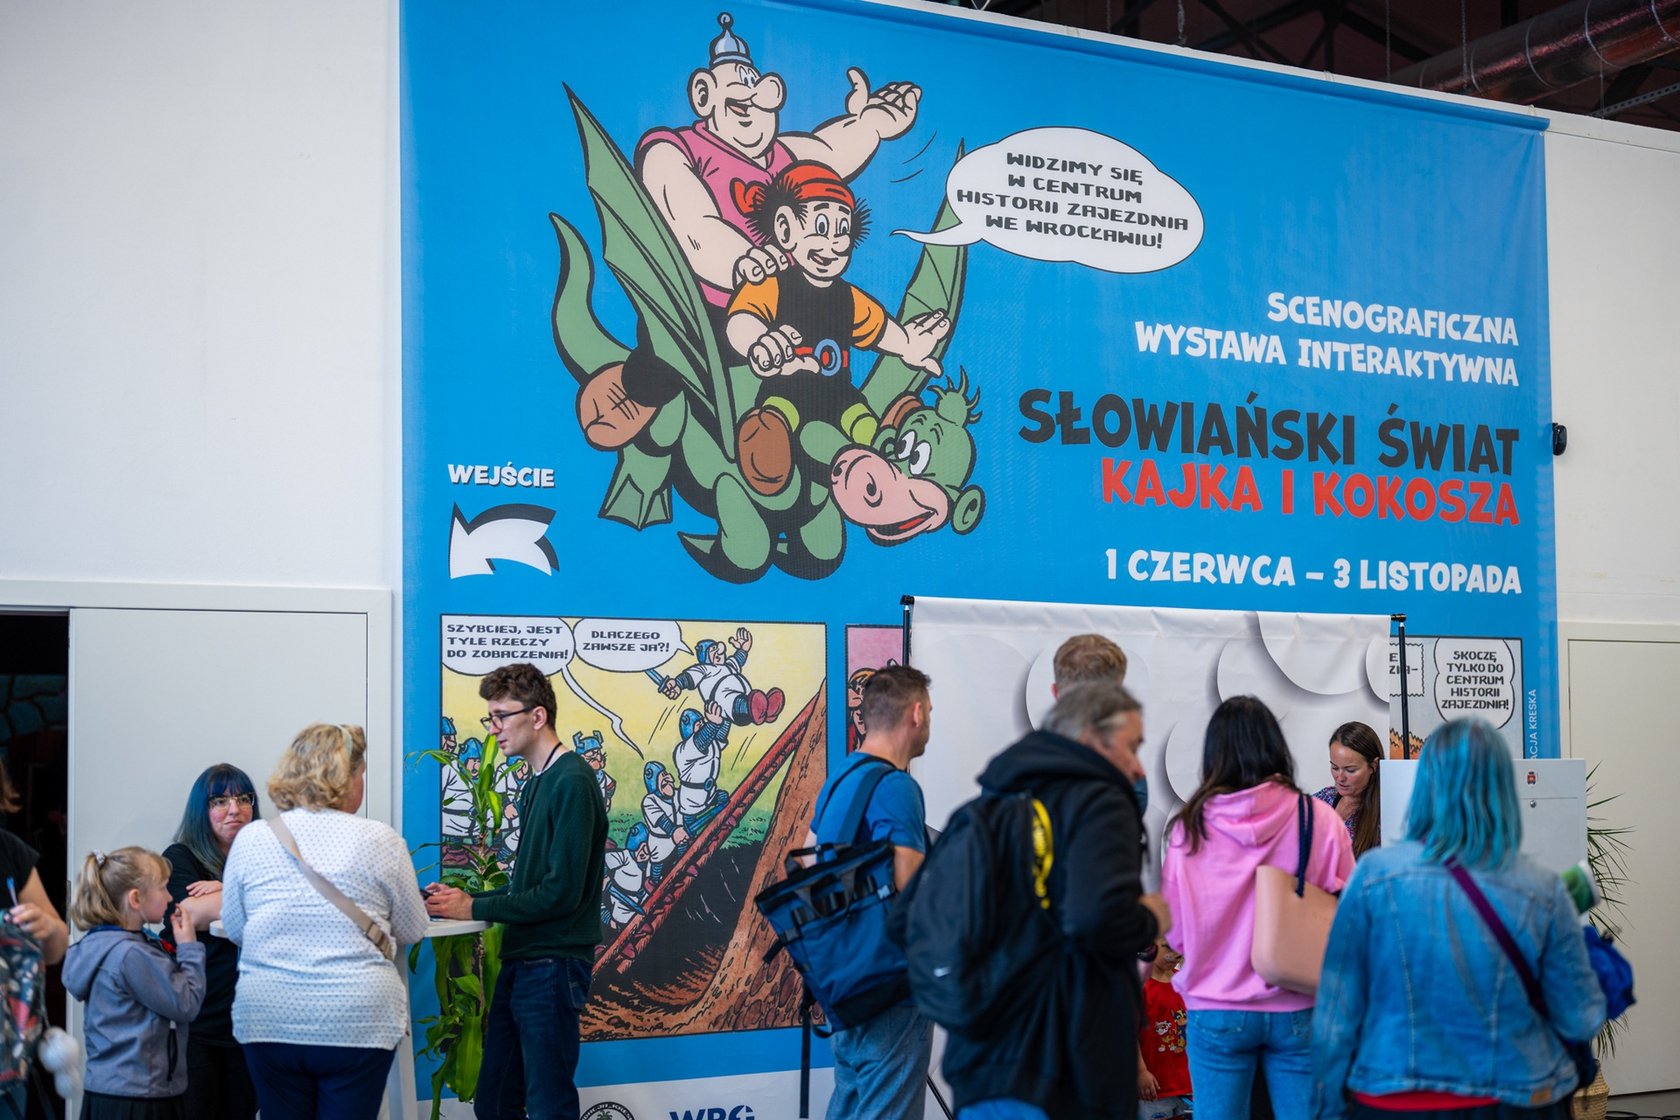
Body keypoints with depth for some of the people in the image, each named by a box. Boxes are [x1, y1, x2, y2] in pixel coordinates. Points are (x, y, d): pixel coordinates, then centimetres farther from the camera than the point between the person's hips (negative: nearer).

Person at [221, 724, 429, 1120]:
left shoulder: (250, 838, 1)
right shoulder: (379, 839, -5)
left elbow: (234, 931, 12)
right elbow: (412, 932, 6)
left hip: (269, 1022, 2)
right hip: (357, 1023, -2)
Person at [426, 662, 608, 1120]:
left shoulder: (572, 782, -15)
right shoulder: (535, 785, 15)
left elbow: (561, 892, -20)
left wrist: (476, 909, -12)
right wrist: (465, 898, 5)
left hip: (553, 965, -9)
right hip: (520, 962, 9)